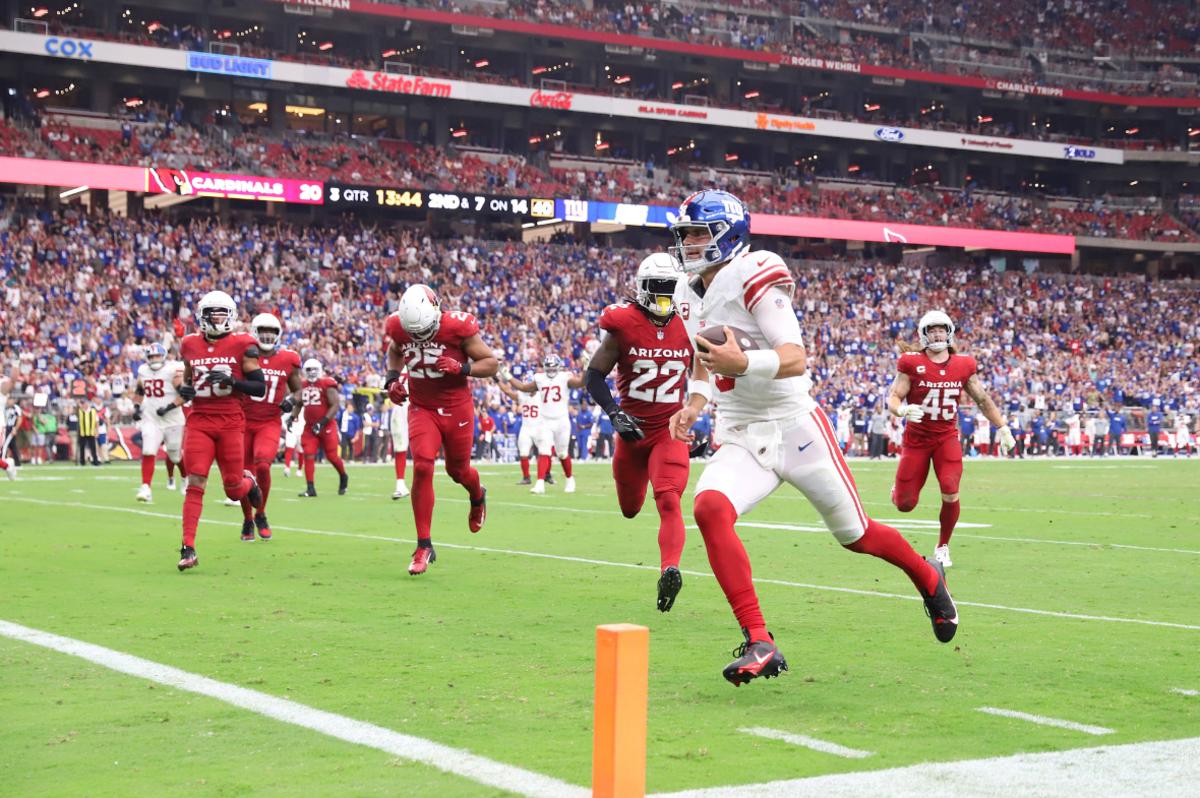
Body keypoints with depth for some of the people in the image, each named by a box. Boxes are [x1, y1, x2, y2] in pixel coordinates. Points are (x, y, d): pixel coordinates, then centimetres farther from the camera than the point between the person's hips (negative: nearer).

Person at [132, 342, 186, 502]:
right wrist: (137, 407, 10)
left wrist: (169, 407, -23)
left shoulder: (174, 370, -12)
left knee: (175, 455, 11)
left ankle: (186, 478, 40)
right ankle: (146, 488, -15)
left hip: (172, 420, -3)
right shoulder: (143, 371, 5)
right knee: (148, 452, -14)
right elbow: (139, 391, 23)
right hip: (151, 420, 3)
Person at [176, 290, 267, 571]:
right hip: (199, 421, 2)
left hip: (231, 422, -2)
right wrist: (185, 390, 1)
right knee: (195, 485, -11)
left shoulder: (241, 345, -2)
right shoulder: (191, 345, 8)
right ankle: (188, 548, -10)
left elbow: (260, 388, -3)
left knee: (234, 490, 4)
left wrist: (231, 381, -18)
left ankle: (248, 482, 43)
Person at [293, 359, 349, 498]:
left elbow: (336, 405, -13)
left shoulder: (327, 385, -9)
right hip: (310, 427, 5)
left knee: (332, 456, 1)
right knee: (309, 455, -6)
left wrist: (322, 422, -19)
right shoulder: (303, 386, 9)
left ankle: (343, 477, 30)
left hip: (327, 426, -5)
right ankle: (310, 489, -5)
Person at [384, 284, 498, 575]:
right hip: (422, 408, 2)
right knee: (422, 467, -17)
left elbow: (492, 363, -10)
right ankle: (424, 545, -9)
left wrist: (461, 368, -27)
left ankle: (478, 497, 53)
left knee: (458, 470, 12)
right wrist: (392, 379, -2)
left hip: (456, 408, -1)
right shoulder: (398, 327, -10)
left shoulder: (457, 326, -21)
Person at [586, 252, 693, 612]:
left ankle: (669, 569, -35)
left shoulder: (688, 327, -2)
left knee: (669, 502, -22)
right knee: (630, 508, 17)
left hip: (670, 430, -1)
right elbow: (594, 375, -4)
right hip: (633, 429, 1)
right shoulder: (623, 325, -9)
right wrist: (614, 414, -17)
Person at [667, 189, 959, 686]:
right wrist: (694, 403, 6)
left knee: (854, 534, 8)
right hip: (740, 439, 6)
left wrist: (743, 364, -43)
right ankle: (759, 643, -24)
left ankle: (928, 579, 42)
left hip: (794, 427, -6)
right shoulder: (689, 295, 8)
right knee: (709, 508, -25)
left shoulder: (753, 277, -16)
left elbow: (796, 359, -25)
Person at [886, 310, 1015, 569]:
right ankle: (898, 488, 40)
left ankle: (943, 546, 5)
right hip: (916, 438, -2)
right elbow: (893, 397, -10)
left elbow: (982, 400, 11)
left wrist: (1002, 428, 11)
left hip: (947, 436, 2)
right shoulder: (911, 363, -10)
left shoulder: (964, 365, -1)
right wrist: (903, 410, -33)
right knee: (905, 505, -1)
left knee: (950, 492, -19)